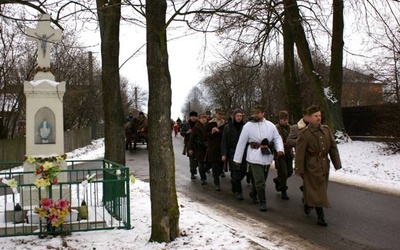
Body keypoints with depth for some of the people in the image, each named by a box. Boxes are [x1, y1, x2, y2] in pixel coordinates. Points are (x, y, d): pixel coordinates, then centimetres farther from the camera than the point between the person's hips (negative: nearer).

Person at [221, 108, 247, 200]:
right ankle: (239, 192, 5)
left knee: (243, 171, 2)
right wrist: (224, 154, -4)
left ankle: (233, 181, 33)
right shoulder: (228, 127, 1)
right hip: (232, 152, -2)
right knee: (236, 172, -7)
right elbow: (224, 142, 3)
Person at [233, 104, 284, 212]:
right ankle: (262, 202, 4)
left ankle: (254, 194, 41)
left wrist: (280, 149, -14)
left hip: (267, 156, 4)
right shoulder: (248, 125, -3)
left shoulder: (270, 125, 4)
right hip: (254, 157, -3)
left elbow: (277, 138, 7)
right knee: (260, 181, -8)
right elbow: (241, 142, -1)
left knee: (261, 179, 16)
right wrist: (237, 158, 0)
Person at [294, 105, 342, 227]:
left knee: (321, 188, 18)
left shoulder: (326, 130, 6)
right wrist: (299, 169, -12)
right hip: (312, 165, -6)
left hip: (324, 164, 6)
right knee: (317, 191, -4)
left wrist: (337, 162, 7)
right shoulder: (304, 133, -11)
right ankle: (320, 217, 2)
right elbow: (300, 153, -11)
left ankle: (307, 203, 42)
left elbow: (333, 147, 10)